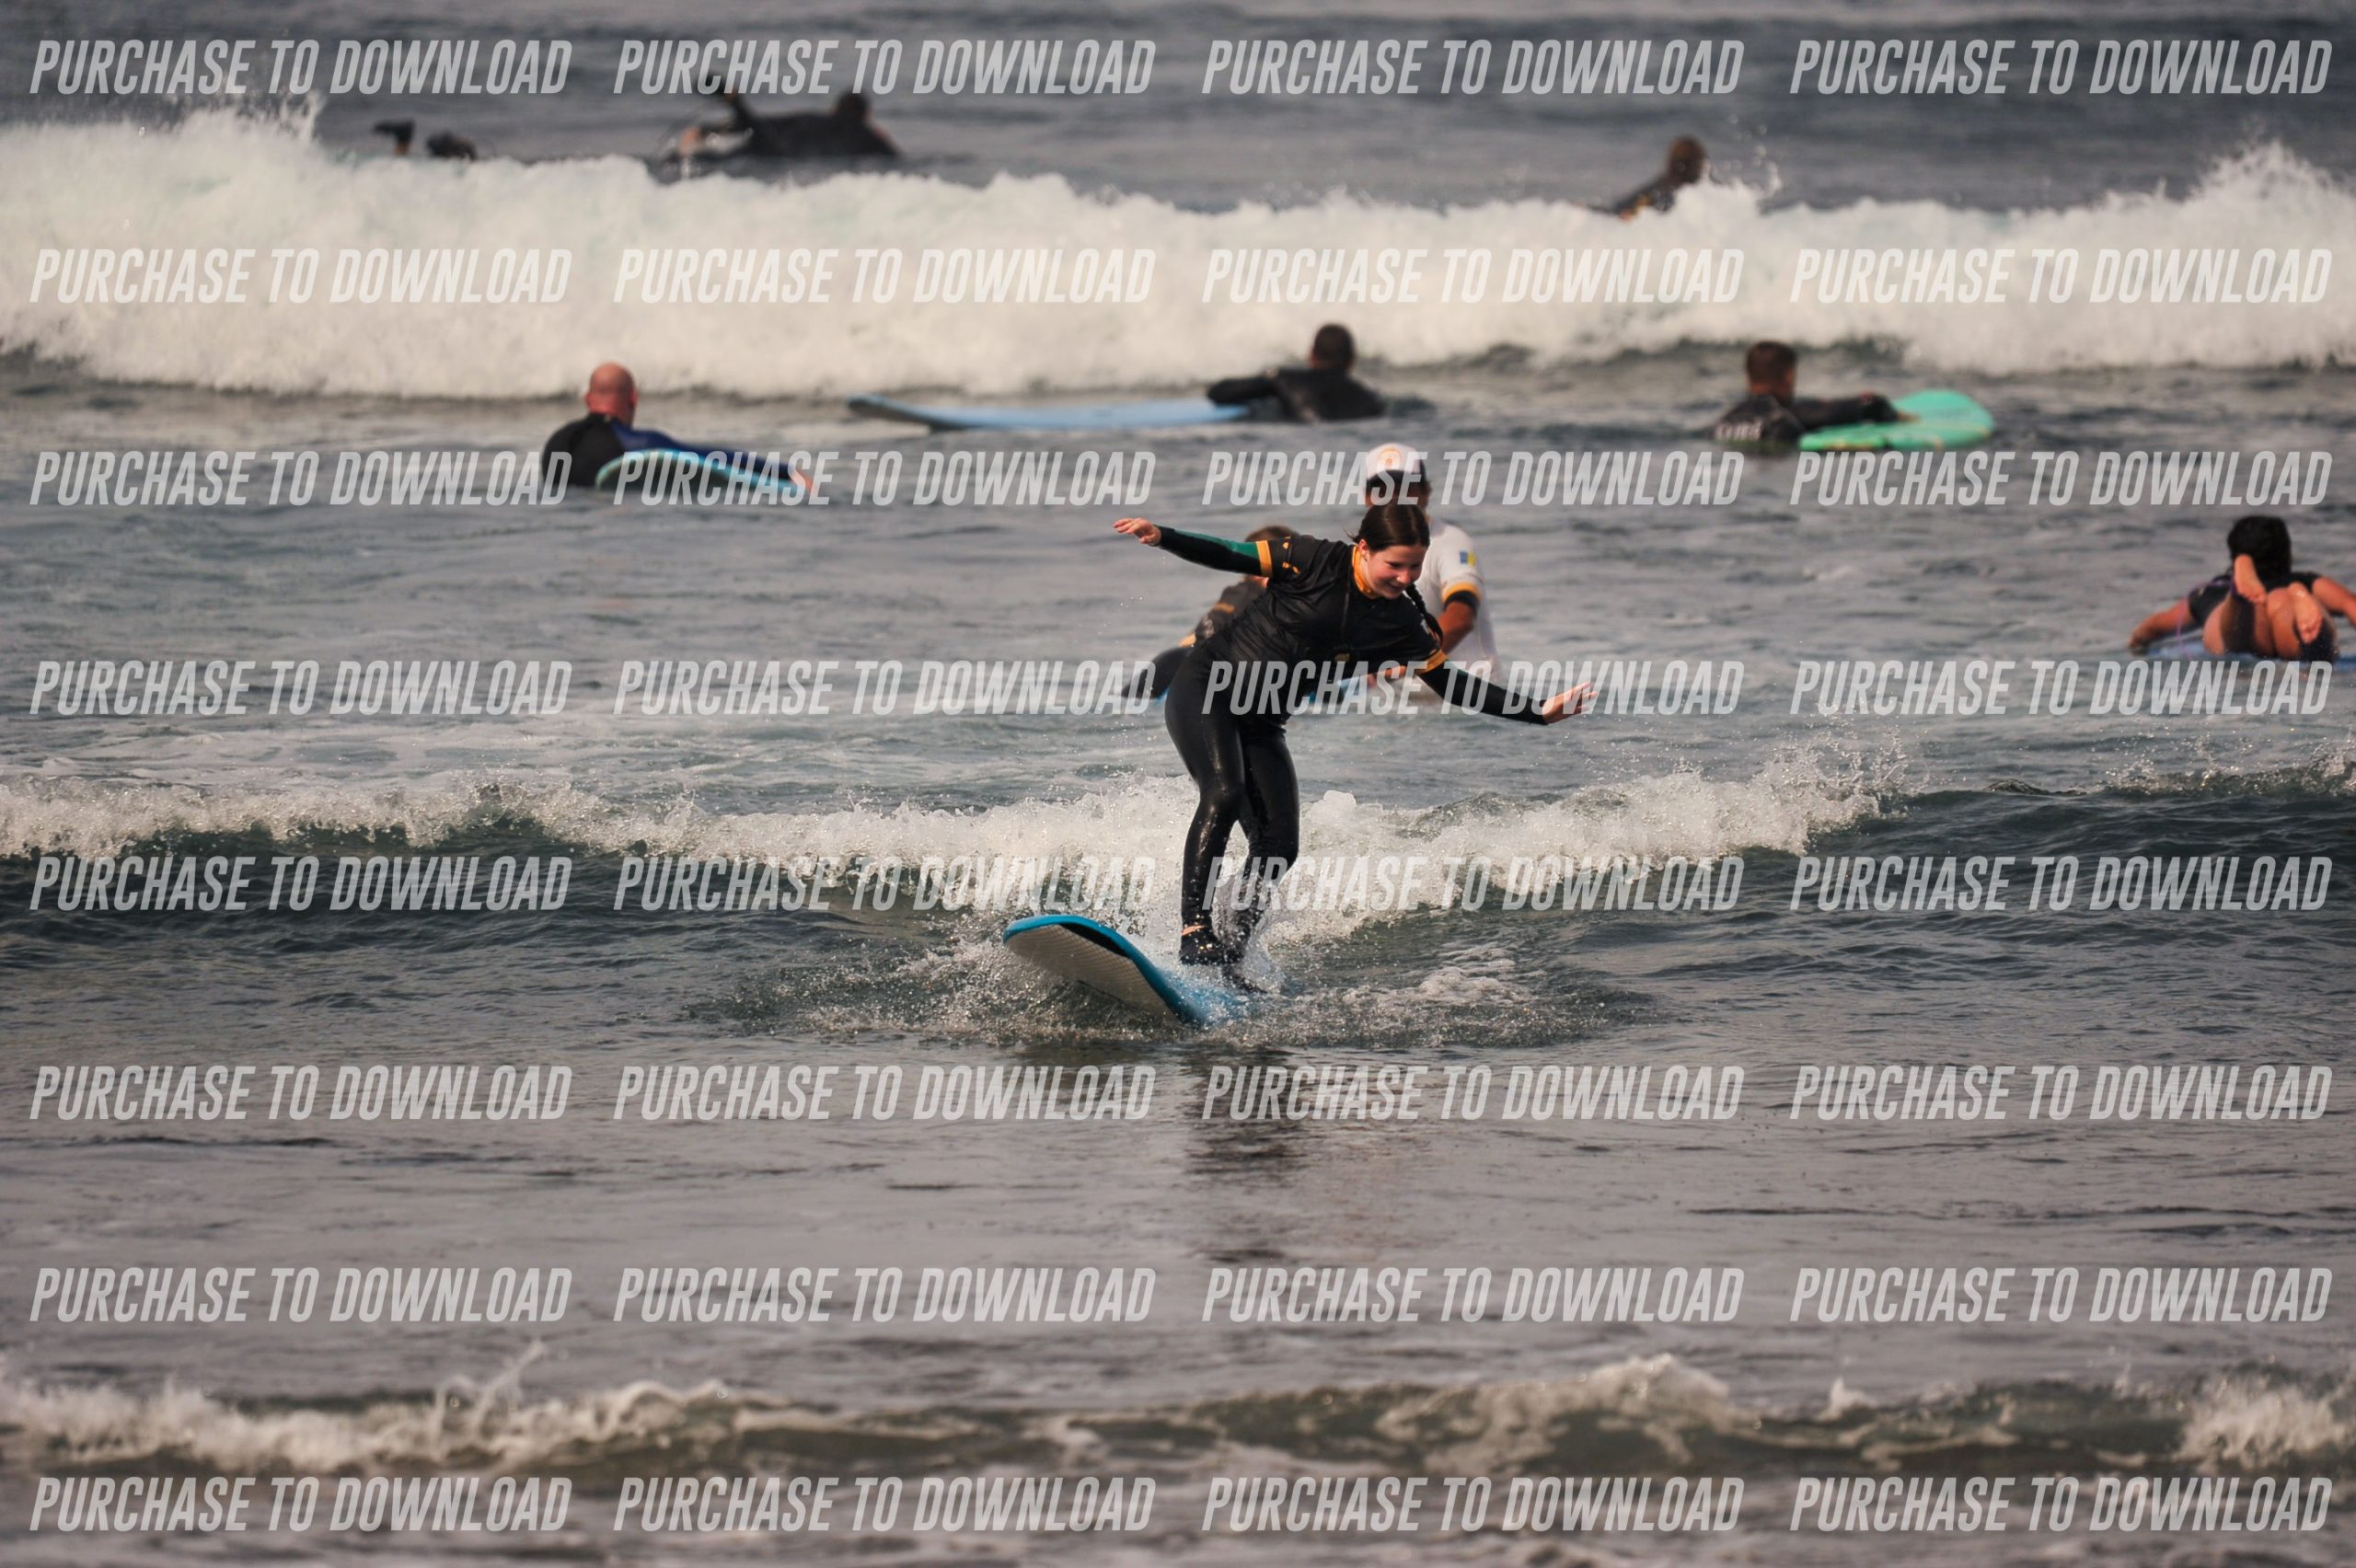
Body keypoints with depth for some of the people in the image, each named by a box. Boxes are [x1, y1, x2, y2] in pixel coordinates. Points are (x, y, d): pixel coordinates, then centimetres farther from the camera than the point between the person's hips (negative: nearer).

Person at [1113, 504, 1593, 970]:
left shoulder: (1403, 625, -2)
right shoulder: (1316, 561, -13)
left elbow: (1450, 684, 4)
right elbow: (1230, 558, -10)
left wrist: (1540, 712, -2)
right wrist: (1162, 538, -25)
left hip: (1260, 725, 5)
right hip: (1206, 688, -5)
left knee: (1279, 844, -7)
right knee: (1224, 793, -28)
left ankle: (1232, 953, 4)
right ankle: (1194, 929, -29)